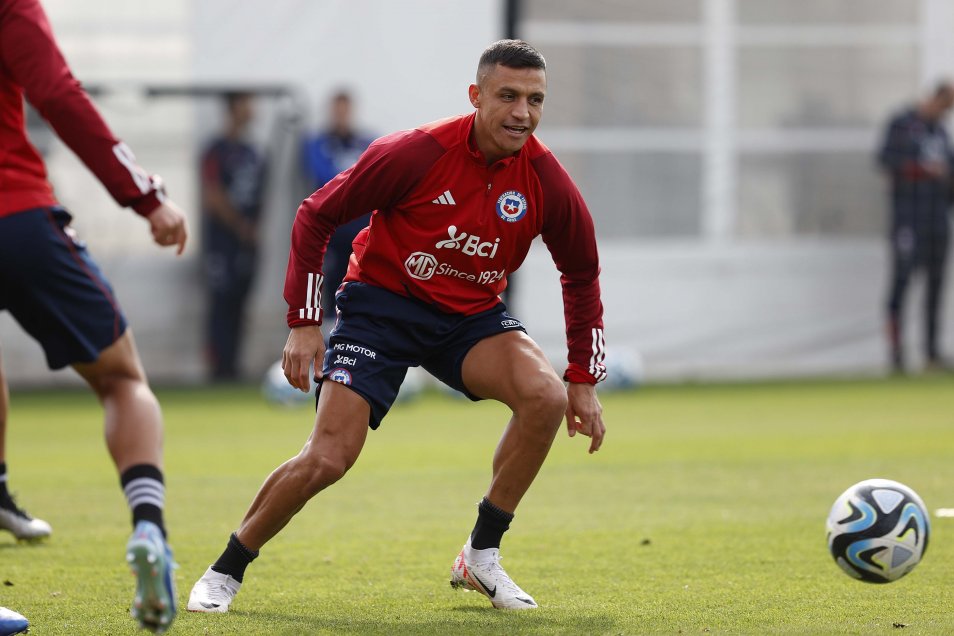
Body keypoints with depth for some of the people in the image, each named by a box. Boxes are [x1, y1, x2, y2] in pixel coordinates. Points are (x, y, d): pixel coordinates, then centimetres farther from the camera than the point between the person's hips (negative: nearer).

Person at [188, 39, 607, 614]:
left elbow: (582, 275, 5)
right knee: (328, 457, -16)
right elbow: (317, 216, -10)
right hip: (383, 302, -3)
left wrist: (584, 380, 2)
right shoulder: (416, 154, -21)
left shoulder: (547, 182, -12)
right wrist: (304, 323, -12)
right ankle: (224, 573, 6)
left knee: (547, 396, -24)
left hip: (473, 315, 3)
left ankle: (482, 556, -8)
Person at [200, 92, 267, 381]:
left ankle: (231, 366, 9)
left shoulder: (252, 153, 15)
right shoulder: (217, 151, -8)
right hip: (222, 239, -7)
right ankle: (219, 367, -9)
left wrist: (253, 228, 4)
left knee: (238, 303, 6)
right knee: (222, 302, -9)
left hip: (246, 238, 7)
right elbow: (214, 198, -13)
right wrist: (242, 226, -10)